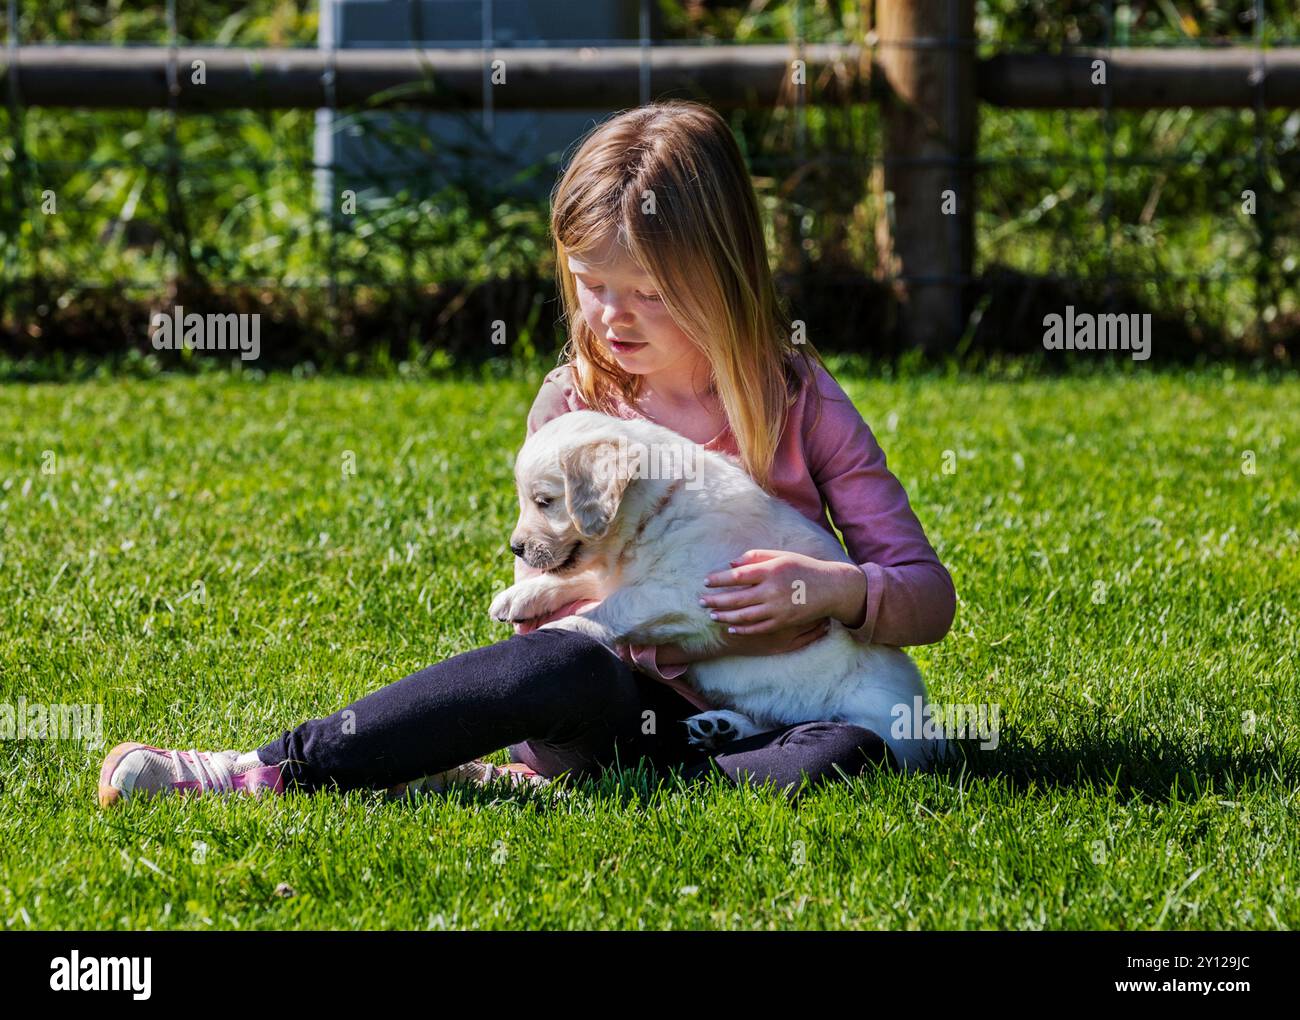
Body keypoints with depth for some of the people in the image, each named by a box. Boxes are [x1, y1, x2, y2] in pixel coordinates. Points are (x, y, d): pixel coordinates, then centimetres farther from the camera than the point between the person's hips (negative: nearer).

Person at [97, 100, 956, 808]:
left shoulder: (798, 402, 2)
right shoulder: (572, 403, 5)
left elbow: (929, 596, 1)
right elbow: (535, 615, 8)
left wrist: (838, 589, -19)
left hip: (756, 722, 0)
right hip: (624, 701, 0)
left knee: (856, 757, -35)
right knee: (563, 667, -37)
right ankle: (277, 769, -33)